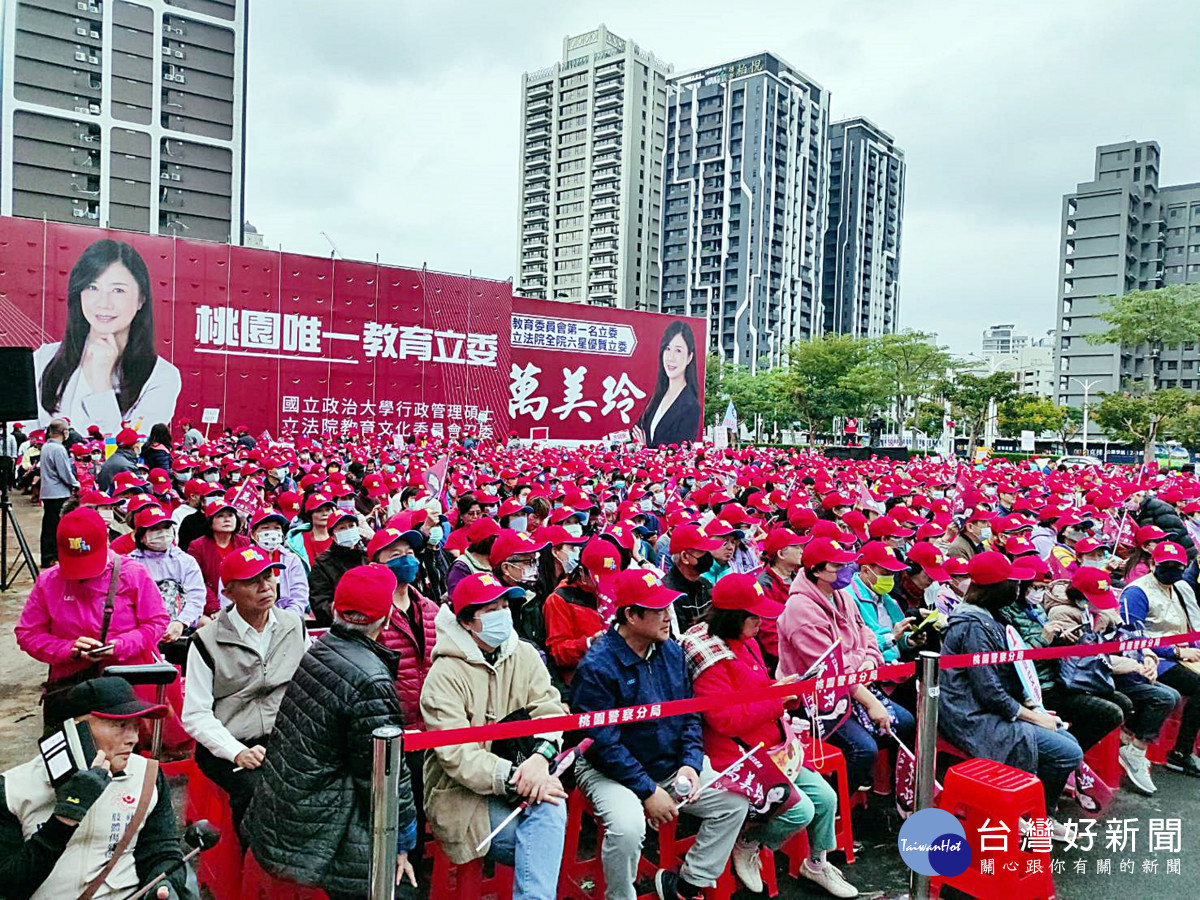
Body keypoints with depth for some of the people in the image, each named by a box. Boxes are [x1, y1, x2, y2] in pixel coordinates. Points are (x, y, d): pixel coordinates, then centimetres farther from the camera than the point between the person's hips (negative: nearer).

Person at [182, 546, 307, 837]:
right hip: (227, 747, -2)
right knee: (255, 789, -32)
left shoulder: (294, 625, 9)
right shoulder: (208, 641, -2)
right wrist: (238, 753, -16)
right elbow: (195, 715, -3)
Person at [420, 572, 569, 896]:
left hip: (518, 784, 4)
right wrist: (512, 778, -28)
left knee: (551, 804, -27)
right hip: (463, 792, -4)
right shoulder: (445, 674, -12)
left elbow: (550, 709, -6)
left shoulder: (525, 655, 4)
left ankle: (534, 893, -20)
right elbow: (456, 755, -19)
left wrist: (541, 755, -27)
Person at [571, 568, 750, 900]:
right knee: (628, 826, -33)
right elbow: (603, 744, -21)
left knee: (736, 800, -1)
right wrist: (648, 791, -20)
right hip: (611, 771, -6)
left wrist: (690, 763, -7)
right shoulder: (597, 667, -21)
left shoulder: (672, 652, 1)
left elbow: (690, 714, 8)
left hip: (671, 765, 7)